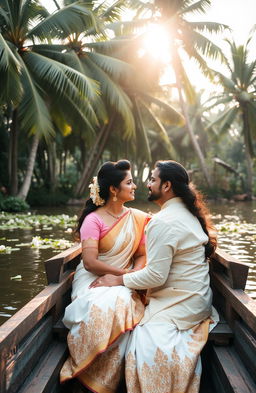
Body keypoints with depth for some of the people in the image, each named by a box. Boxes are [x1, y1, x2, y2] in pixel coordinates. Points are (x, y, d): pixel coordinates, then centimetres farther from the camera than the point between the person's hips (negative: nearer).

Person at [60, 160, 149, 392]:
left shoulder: (137, 218, 7)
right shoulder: (94, 220, -8)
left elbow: (142, 255, 6)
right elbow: (90, 262, -15)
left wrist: (133, 275, -14)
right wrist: (124, 273, -15)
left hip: (123, 284, 3)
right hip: (93, 280, -3)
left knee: (123, 305, -29)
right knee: (104, 309, -34)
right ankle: (89, 373, -11)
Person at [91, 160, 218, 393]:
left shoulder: (163, 221, -19)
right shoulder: (188, 213, 11)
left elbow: (156, 276, -20)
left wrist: (118, 280, -7)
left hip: (180, 303, -9)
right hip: (197, 298, 9)